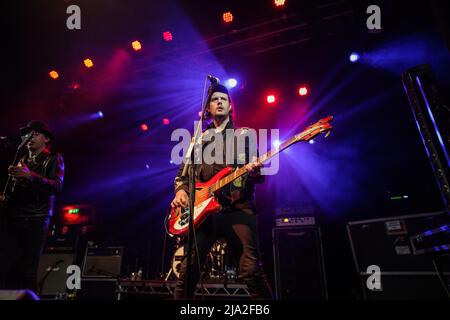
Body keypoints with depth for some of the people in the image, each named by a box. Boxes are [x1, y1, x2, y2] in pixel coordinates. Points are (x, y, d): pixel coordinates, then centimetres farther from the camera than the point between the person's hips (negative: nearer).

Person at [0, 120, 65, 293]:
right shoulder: (20, 161, 23)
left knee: (27, 271, -5)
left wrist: (30, 176, -22)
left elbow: (57, 186, -10)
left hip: (35, 220, -5)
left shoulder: (54, 159, 6)